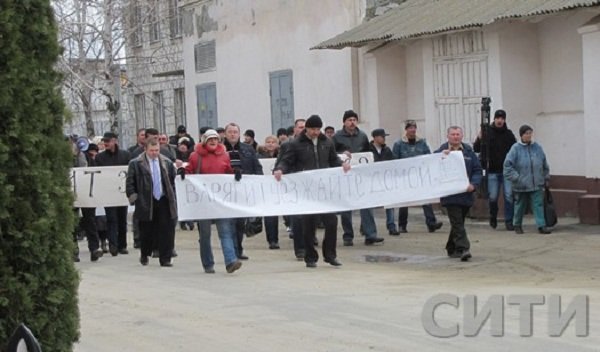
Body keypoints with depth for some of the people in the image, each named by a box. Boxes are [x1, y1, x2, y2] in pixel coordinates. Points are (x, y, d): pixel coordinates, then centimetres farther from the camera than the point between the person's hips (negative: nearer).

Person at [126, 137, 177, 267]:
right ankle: (144, 255, 29)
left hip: (164, 201, 2)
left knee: (166, 231, -3)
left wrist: (173, 197, 9)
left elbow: (173, 181, 14)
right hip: (146, 203, -2)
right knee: (147, 231, 7)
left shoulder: (167, 163, 9)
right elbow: (130, 183, -1)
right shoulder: (136, 164, -2)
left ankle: (165, 259, 4)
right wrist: (133, 198, -8)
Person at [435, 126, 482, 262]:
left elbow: (477, 170, 7)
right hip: (450, 195, -4)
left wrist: (473, 184, -9)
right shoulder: (441, 151, -1)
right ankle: (463, 248, -15)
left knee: (458, 223, 16)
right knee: (457, 223, -11)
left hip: (466, 195, 4)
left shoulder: (468, 152, 7)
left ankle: (451, 248, 30)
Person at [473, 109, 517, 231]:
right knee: (492, 197, 3)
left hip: (507, 170, 1)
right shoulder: (487, 131, -1)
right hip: (492, 171, -1)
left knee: (509, 196, -5)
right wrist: (479, 139, -23)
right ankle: (493, 217, 28)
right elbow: (476, 149, -3)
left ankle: (509, 221, 3)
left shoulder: (509, 134, 5)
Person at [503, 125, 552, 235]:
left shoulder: (537, 147, 5)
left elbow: (545, 165, 15)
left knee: (538, 204, -3)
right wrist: (516, 178, -15)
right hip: (521, 186, -2)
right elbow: (508, 165, -10)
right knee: (520, 205, 10)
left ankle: (541, 225, -3)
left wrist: (546, 178, 16)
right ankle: (517, 225, 25)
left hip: (537, 184, 3)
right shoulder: (516, 148, -7)